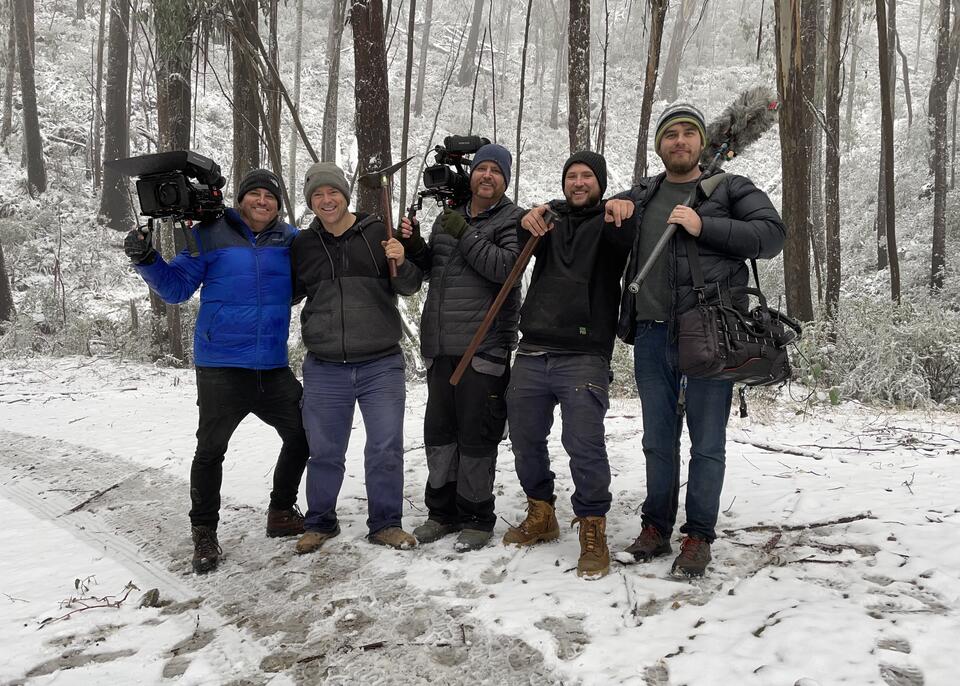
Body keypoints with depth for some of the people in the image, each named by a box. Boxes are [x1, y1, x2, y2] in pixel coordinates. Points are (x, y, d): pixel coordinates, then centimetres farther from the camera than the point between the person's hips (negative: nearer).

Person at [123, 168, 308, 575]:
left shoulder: (290, 240, 6)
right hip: (220, 368, -3)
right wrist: (146, 260, -18)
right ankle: (204, 534, 17)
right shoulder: (210, 234, -1)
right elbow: (176, 288, -1)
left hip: (273, 368, 4)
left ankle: (282, 511, 30)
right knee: (210, 449, 1)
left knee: (302, 435, 10)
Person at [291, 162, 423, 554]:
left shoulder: (378, 233, 0)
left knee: (386, 449, 4)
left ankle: (385, 524, 20)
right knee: (324, 452, 10)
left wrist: (401, 264, -19)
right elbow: (288, 292, 20)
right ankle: (320, 523, 28)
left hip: (381, 365, -1)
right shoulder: (303, 244, 7)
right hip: (324, 370, 2)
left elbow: (410, 288, 1)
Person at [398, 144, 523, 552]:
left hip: (484, 349, -6)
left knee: (477, 436, 0)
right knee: (439, 431, 12)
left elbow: (505, 267, -19)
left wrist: (464, 234, -15)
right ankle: (442, 511, 27)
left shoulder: (513, 220, -2)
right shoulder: (448, 217, 17)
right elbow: (430, 269, 24)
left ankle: (476, 518, 15)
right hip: (441, 348, 6)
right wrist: (414, 245, 6)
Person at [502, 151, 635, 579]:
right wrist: (525, 224, -18)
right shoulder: (550, 218, 17)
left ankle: (593, 531, 5)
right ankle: (541, 516, 30)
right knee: (524, 439, 11)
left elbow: (631, 238, -13)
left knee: (584, 444, -11)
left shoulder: (611, 223, 8)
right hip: (531, 354, 4)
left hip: (583, 357, -4)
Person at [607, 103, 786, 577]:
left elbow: (773, 234, -6)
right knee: (658, 440, 11)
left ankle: (699, 536, 13)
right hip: (652, 336, 4)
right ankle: (656, 528, 24)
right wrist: (608, 207, 8)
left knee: (707, 443, 1)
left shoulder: (730, 189, 7)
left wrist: (703, 226, -14)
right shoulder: (640, 195, 18)